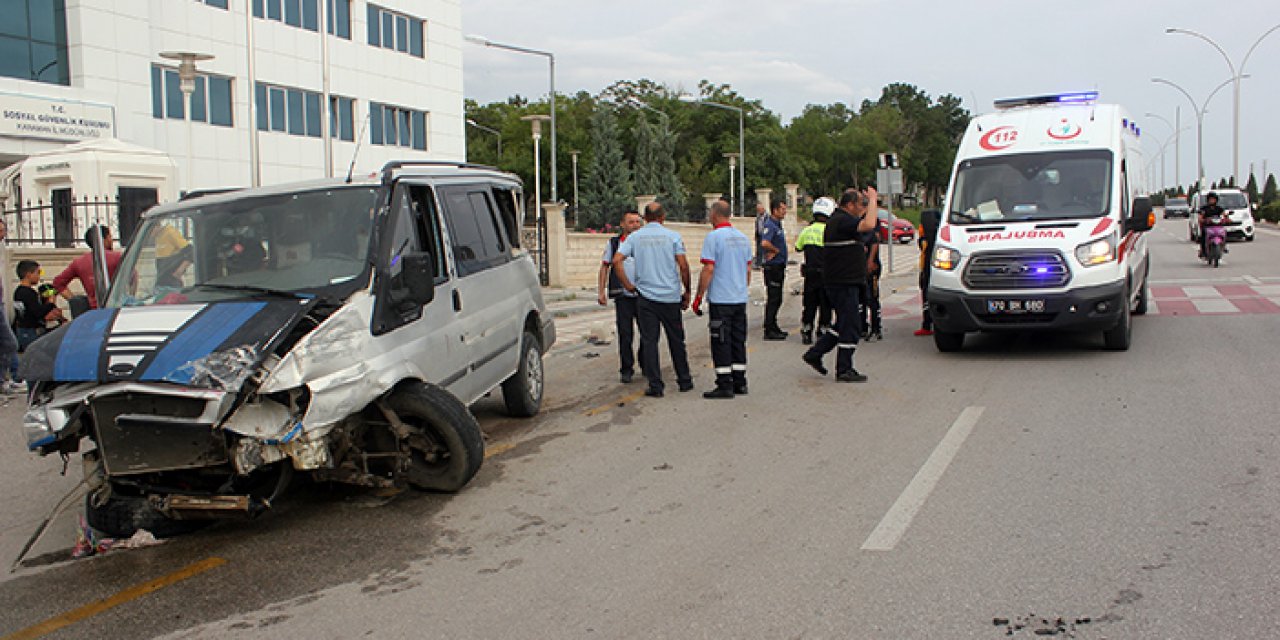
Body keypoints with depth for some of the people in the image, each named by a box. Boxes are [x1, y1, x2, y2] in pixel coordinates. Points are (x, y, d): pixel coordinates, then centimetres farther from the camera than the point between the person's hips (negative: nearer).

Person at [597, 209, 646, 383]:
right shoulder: (613, 243, 6)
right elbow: (605, 267, 10)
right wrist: (601, 291, 4)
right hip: (623, 296, -1)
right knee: (625, 334, 1)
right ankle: (626, 369, 11)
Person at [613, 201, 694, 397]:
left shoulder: (634, 237, 3)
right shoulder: (672, 236, -1)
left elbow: (617, 260, -7)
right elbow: (683, 265, -7)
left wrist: (628, 285, 1)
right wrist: (687, 291, 3)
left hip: (646, 297, 0)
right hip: (671, 296, 0)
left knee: (649, 341, 4)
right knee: (676, 340, 12)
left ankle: (655, 386, 2)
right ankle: (685, 381, 21)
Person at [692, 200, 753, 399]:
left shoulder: (714, 236, -11)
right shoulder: (742, 237, 10)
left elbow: (708, 270, -16)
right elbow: (748, 269, 15)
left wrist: (699, 296, -9)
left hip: (720, 299, -7)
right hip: (740, 299, 7)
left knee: (721, 343, -2)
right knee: (738, 341, 13)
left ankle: (725, 385, -1)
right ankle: (740, 383, 17)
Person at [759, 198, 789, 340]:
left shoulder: (777, 224, 15)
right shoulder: (769, 225, -18)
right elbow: (764, 243, -34)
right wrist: (776, 250, -18)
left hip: (779, 267, 10)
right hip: (773, 266, -10)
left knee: (776, 299, 15)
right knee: (773, 299, -6)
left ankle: (773, 327, 24)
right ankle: (769, 330, -2)